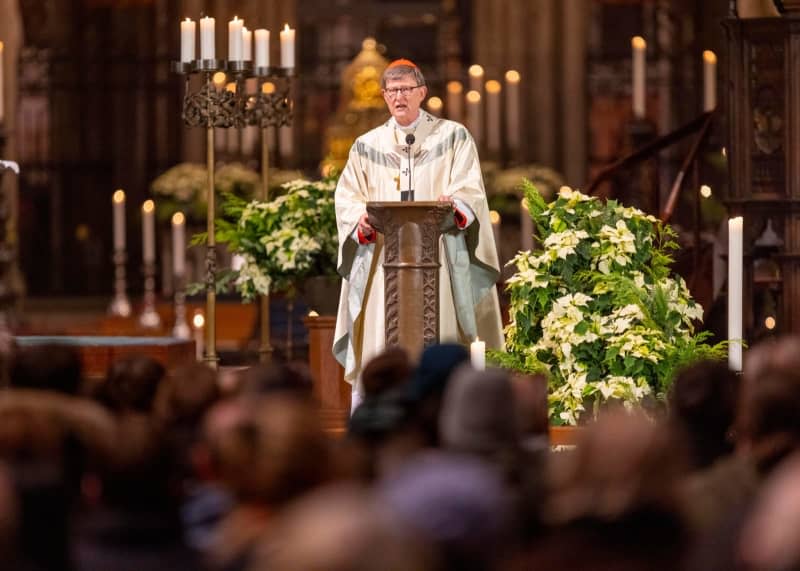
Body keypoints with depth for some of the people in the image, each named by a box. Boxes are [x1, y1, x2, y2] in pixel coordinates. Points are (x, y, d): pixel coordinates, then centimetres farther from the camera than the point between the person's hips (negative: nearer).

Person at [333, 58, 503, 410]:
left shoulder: (453, 137, 9)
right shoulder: (367, 147, 15)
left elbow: (470, 191, -1)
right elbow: (347, 197, 9)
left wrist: (454, 204, -24)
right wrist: (362, 219, -13)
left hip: (437, 259, -2)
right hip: (381, 258, 2)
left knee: (436, 338, -7)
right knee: (374, 341, -5)